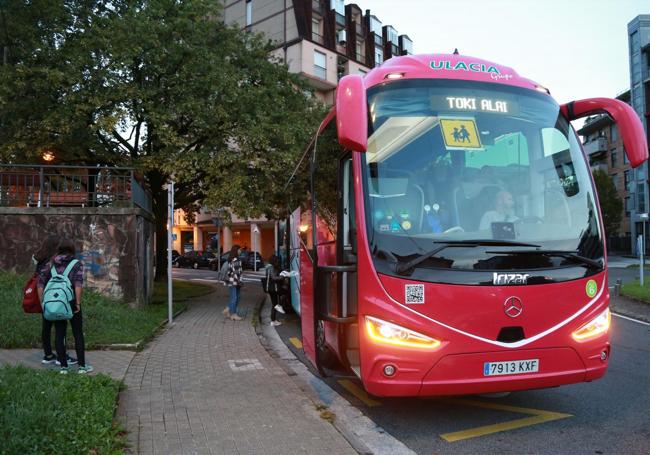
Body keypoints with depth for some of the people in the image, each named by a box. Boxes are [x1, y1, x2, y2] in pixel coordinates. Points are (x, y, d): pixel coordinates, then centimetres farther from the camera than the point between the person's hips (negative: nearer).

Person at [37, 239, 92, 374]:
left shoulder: (51, 264, 9)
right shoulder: (77, 264, -2)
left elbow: (40, 282, 3)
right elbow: (78, 284, -15)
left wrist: (42, 302, 6)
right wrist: (78, 303, -12)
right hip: (71, 302, -3)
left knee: (59, 334, 9)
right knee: (78, 334, 6)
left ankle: (63, 366, 11)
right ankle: (82, 366, 9)